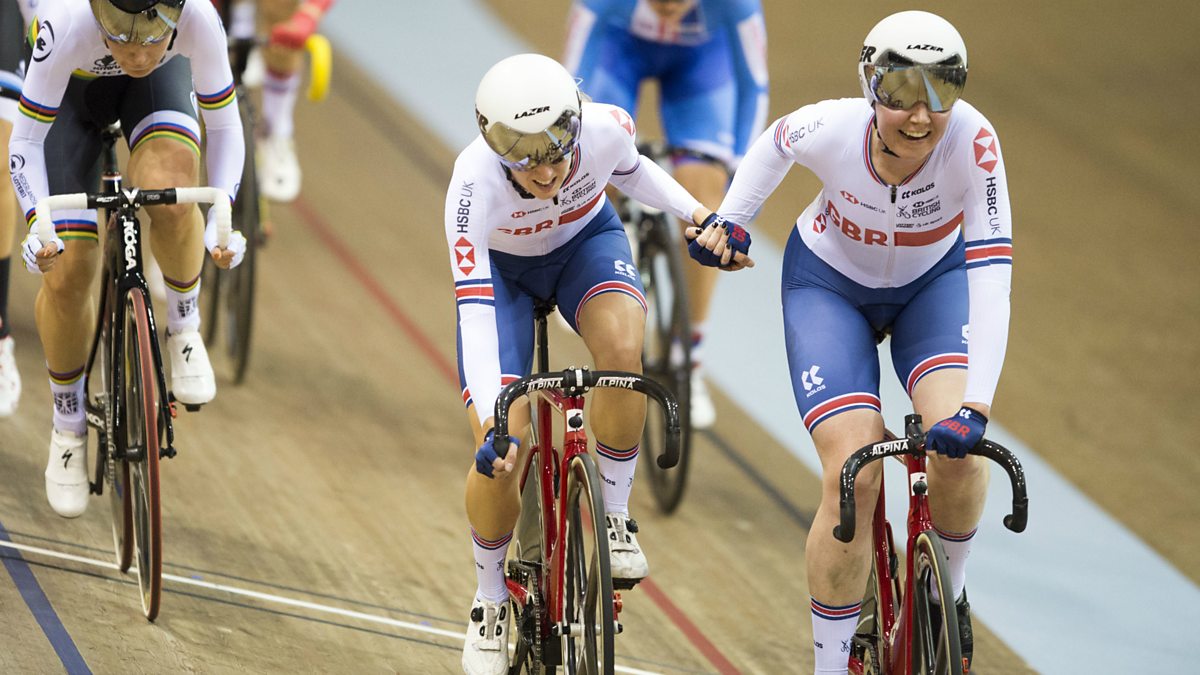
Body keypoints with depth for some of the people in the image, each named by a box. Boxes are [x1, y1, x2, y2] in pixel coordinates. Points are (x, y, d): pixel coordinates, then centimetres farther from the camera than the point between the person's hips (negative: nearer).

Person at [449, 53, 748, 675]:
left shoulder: (605, 129, -31)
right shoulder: (475, 182, -39)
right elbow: (474, 310, -44)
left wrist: (699, 216, -15)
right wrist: (490, 422, -52)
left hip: (586, 241, 2)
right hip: (501, 270, -2)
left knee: (622, 344, -34)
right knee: (500, 457, -15)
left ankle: (612, 513, -12)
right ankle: (490, 600, 12)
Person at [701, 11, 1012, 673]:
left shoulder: (971, 140, -35)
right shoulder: (833, 129, -31)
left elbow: (991, 273, -38)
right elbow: (774, 144, -4)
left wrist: (975, 407, -45)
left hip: (932, 281, 1)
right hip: (829, 285, -1)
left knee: (956, 445, -24)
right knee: (853, 476, -17)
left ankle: (948, 591, 7)